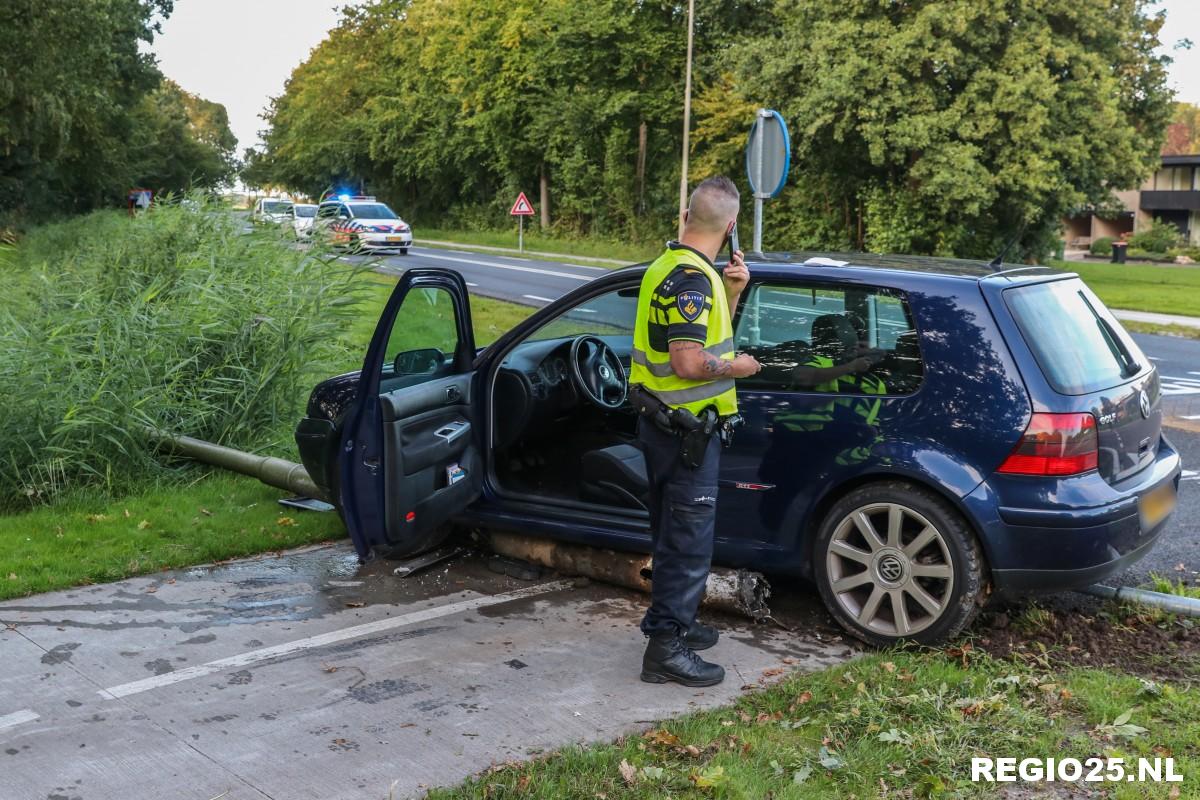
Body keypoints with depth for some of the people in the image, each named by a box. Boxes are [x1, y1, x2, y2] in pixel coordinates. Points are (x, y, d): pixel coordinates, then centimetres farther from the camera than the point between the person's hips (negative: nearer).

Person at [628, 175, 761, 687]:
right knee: (689, 540, -2)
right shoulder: (692, 278, -21)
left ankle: (671, 622, 35)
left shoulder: (669, 267, 11)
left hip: (665, 424, 10)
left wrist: (732, 291, 6)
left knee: (675, 534, 22)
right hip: (686, 430, -10)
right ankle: (667, 648, 4)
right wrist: (736, 367, -11)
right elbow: (689, 362, -28)